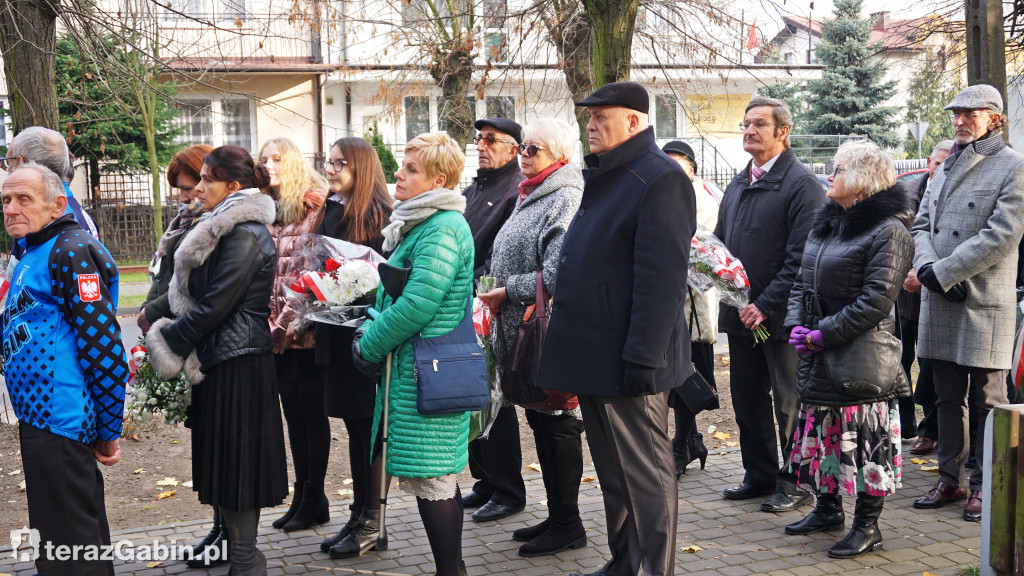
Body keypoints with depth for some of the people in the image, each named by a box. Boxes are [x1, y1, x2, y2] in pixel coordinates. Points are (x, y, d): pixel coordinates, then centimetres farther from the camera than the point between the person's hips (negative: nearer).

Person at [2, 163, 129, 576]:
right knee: (81, 527, 19)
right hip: (40, 416, 10)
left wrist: (108, 430, -16)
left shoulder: (71, 252, -15)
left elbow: (103, 345, -20)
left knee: (66, 543, -4)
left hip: (59, 422, -10)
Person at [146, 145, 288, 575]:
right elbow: (197, 294, 21)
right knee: (227, 464, 14)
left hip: (237, 365, -10)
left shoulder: (245, 236, -16)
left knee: (235, 465, -2)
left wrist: (169, 340, -7)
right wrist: (170, 335, 11)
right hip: (221, 360, 10)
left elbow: (214, 305, -18)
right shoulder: (227, 230, 15)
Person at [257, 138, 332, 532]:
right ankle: (302, 496, 21)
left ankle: (314, 498, 12)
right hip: (279, 332, 7)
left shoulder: (317, 207, -7)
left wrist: (300, 318, -17)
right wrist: (272, 321, 5)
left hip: (306, 329, -7)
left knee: (312, 412, 2)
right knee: (293, 413, 12)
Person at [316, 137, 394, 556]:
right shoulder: (329, 211, 13)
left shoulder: (378, 214, -10)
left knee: (370, 427, 1)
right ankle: (359, 515, 24)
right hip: (337, 334, 8)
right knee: (354, 426, 14)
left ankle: (372, 524, 10)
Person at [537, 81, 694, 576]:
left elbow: (661, 279, -22)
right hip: (595, 358, 10)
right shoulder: (606, 177, 17)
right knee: (612, 473, 18)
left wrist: (642, 359, -24)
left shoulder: (661, 179, -15)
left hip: (626, 363, -10)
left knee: (645, 475, 1)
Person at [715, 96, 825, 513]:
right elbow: (720, 241, 22)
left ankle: (795, 483, 15)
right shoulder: (738, 185, 15)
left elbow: (801, 256, -17)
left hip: (780, 317, -8)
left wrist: (766, 304, -20)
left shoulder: (801, 184, -10)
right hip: (740, 313, 8)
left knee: (789, 404, 3)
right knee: (747, 399, 15)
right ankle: (760, 474, 29)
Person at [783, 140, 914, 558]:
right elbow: (802, 280, 16)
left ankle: (867, 526, 11)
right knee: (821, 430, 16)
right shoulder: (826, 223, 13)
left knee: (864, 438, -1)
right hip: (818, 354, 8)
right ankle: (828, 508, 32)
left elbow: (876, 300, -19)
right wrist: (797, 325, 1)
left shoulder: (888, 232, -13)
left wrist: (825, 333, -19)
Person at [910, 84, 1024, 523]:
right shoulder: (946, 167, 16)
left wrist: (942, 272, -16)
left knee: (988, 400, 2)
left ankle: (986, 486, 12)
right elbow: (921, 224, 13)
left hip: (985, 304, -6)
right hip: (939, 302, 6)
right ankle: (950, 478, 23)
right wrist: (926, 265, -8)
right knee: (948, 397, 13)